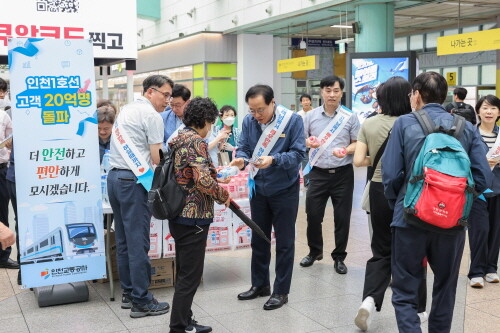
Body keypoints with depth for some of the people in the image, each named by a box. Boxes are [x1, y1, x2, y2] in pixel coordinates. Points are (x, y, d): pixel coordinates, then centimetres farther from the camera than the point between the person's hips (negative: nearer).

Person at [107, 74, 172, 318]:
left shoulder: (126, 110, 19)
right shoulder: (151, 115, -8)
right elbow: (156, 158, -10)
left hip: (114, 177, 9)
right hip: (134, 181, -9)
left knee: (123, 241, 13)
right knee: (138, 242, -5)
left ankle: (128, 293, 21)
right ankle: (141, 302, 0)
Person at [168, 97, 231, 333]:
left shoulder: (178, 139, 11)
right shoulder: (197, 142, -16)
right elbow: (204, 181, -25)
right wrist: (224, 196, -9)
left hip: (178, 214, 9)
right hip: (194, 216, -9)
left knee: (185, 271, 17)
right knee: (191, 275, 1)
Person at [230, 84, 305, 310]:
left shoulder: (292, 120, -16)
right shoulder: (248, 121, -6)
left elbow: (298, 153, -17)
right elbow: (243, 147, -1)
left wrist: (273, 160, -32)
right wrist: (241, 159, -24)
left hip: (284, 189, -4)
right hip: (258, 188, 4)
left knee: (284, 242, 5)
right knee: (258, 239, 15)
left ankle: (281, 291, 17)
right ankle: (259, 284, 32)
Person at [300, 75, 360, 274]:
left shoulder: (350, 117, 0)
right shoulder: (311, 116, 4)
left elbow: (357, 144, 1)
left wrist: (346, 150, -19)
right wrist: (308, 143, -12)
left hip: (343, 174, -1)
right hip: (318, 173, 1)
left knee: (342, 217, 5)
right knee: (313, 215, 6)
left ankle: (339, 257, 20)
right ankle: (315, 251, 29)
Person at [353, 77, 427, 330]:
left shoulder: (368, 124, -1)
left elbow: (358, 160, -3)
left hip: (379, 190, 3)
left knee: (381, 250, 14)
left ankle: (369, 300, -6)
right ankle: (417, 309, 24)